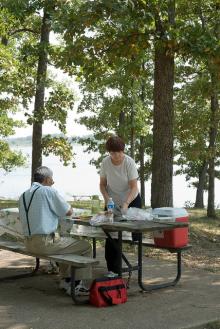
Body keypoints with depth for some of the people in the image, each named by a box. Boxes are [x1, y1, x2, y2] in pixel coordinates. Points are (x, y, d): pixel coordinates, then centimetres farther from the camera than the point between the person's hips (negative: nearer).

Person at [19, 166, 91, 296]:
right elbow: (69, 212, -6)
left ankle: (65, 279, 34)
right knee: (86, 246, 1)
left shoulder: (23, 195, 12)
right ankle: (75, 285, 4)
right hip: (45, 242, -9)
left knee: (66, 242, 33)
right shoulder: (48, 191, -10)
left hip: (29, 243, 9)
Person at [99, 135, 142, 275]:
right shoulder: (105, 162, -12)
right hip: (112, 202, 3)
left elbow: (134, 187, -24)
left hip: (131, 200, -3)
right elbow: (102, 184, -2)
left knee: (134, 229, -6)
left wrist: (126, 203, -38)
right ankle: (113, 270, 8)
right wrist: (106, 198, -20)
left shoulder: (129, 162, -21)